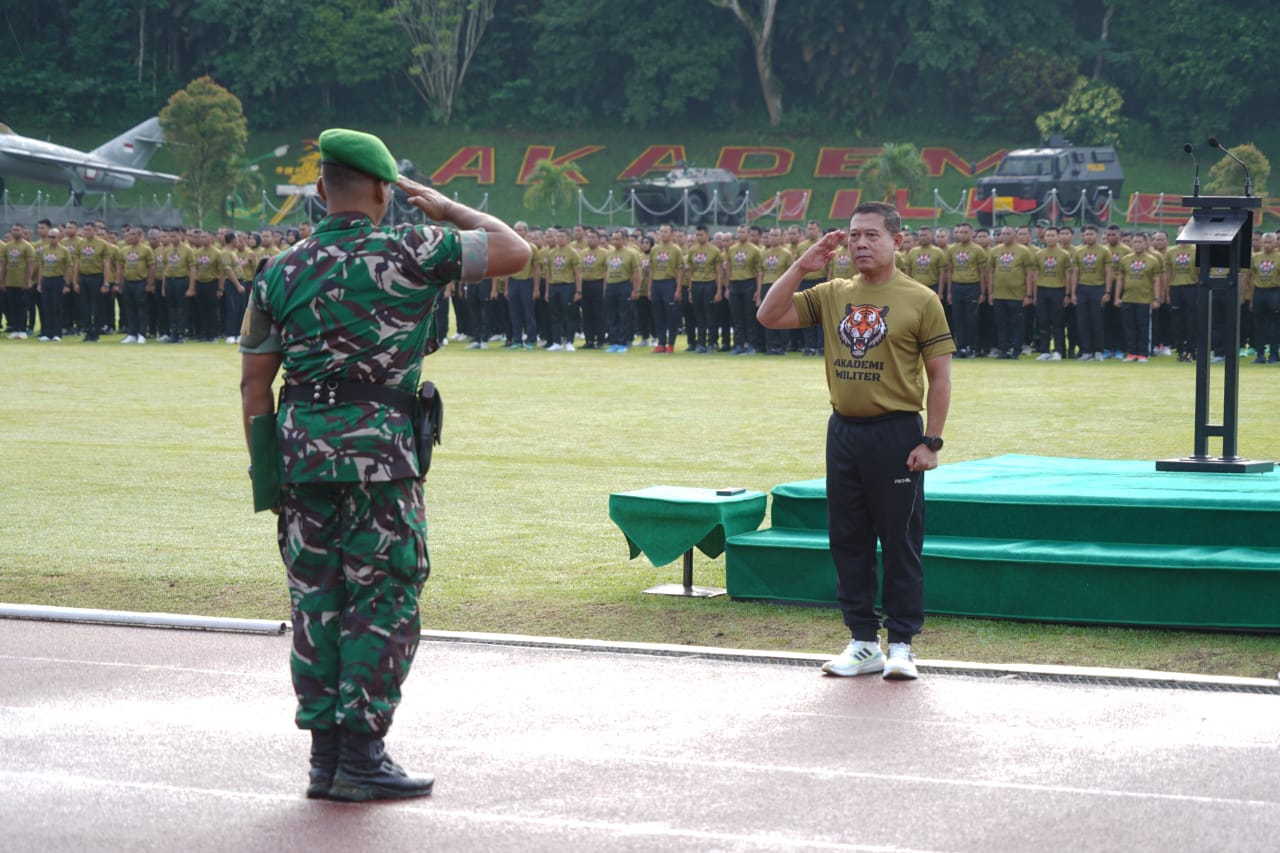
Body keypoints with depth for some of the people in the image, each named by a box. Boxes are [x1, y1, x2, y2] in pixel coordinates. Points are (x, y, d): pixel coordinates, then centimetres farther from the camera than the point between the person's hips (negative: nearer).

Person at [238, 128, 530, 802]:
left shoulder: (281, 273, 7)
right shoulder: (408, 254, -6)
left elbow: (254, 381, 8)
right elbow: (514, 251, 1)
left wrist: (270, 469, 15)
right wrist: (446, 209, 12)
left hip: (301, 451, 5)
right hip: (378, 452, -5)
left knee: (316, 605, 10)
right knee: (382, 603, 2)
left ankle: (325, 756, 14)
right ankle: (361, 755, 1)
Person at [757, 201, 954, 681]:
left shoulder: (920, 301, -4)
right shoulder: (831, 295, 9)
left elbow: (939, 376, -4)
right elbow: (770, 316, 3)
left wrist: (931, 441, -10)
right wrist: (802, 266, -4)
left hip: (895, 434, -5)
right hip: (843, 431, 5)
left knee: (900, 541, 0)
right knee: (848, 541, 8)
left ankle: (901, 645, 8)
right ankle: (863, 643, 17)